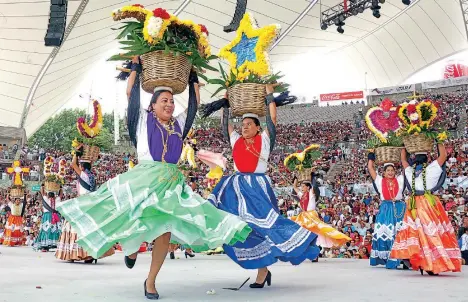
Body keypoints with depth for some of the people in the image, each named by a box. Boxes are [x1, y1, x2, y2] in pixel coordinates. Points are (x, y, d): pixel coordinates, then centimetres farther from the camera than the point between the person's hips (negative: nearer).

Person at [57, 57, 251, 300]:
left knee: (165, 231, -5)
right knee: (136, 221, -9)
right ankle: (131, 247, 31)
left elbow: (195, 103, 24)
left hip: (171, 182, 3)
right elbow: (131, 93, 7)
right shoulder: (143, 118, 9)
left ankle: (150, 281, 10)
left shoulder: (178, 123, 17)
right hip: (143, 178, -2)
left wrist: (193, 77, 28)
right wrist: (136, 66, 17)